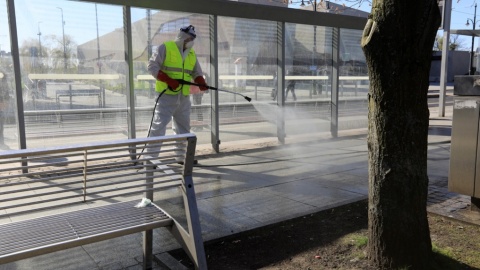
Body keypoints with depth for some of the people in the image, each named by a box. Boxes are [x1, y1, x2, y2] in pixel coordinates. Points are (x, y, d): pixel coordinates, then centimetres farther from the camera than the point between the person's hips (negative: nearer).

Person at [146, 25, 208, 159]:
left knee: (183, 127, 14)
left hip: (184, 97, 7)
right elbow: (152, 66, -8)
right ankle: (150, 156, -2)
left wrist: (201, 83, -4)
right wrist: (168, 80, -19)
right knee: (159, 125, -9)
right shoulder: (165, 48, -4)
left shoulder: (192, 53, 15)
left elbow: (196, 72, 19)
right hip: (167, 95, -7)